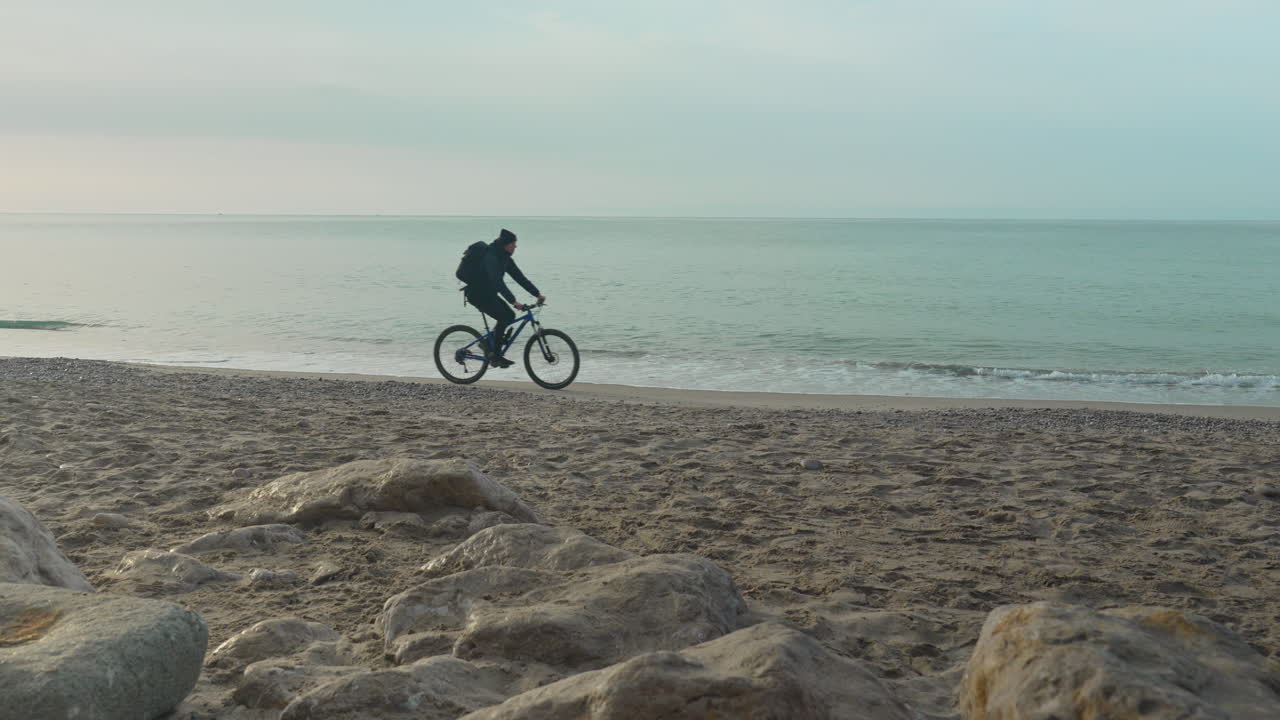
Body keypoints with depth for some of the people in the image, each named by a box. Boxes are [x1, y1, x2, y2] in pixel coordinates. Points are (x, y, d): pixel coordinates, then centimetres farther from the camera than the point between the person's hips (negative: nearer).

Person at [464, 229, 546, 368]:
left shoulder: (505, 259, 4)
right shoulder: (491, 258, -25)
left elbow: (520, 278, 4)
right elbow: (498, 282, -34)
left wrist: (537, 294, -4)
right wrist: (513, 302, -41)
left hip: (488, 294, 9)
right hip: (477, 294, -9)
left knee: (509, 315, 0)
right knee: (504, 317, -19)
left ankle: (488, 343, 11)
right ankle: (494, 355, -12)